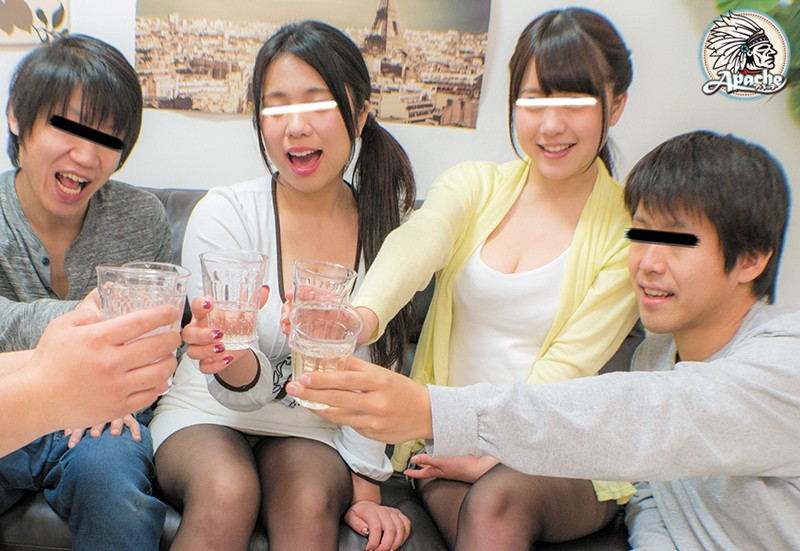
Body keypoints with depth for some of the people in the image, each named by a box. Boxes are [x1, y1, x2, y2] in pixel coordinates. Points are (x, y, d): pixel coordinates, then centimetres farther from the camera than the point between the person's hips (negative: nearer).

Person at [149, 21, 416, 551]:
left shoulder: (387, 224, -5)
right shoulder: (224, 213, -12)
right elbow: (248, 391, -16)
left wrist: (366, 486, -3)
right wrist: (234, 363, -39)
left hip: (313, 430, 2)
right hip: (207, 414, -1)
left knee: (309, 501, -29)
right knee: (228, 491, -32)